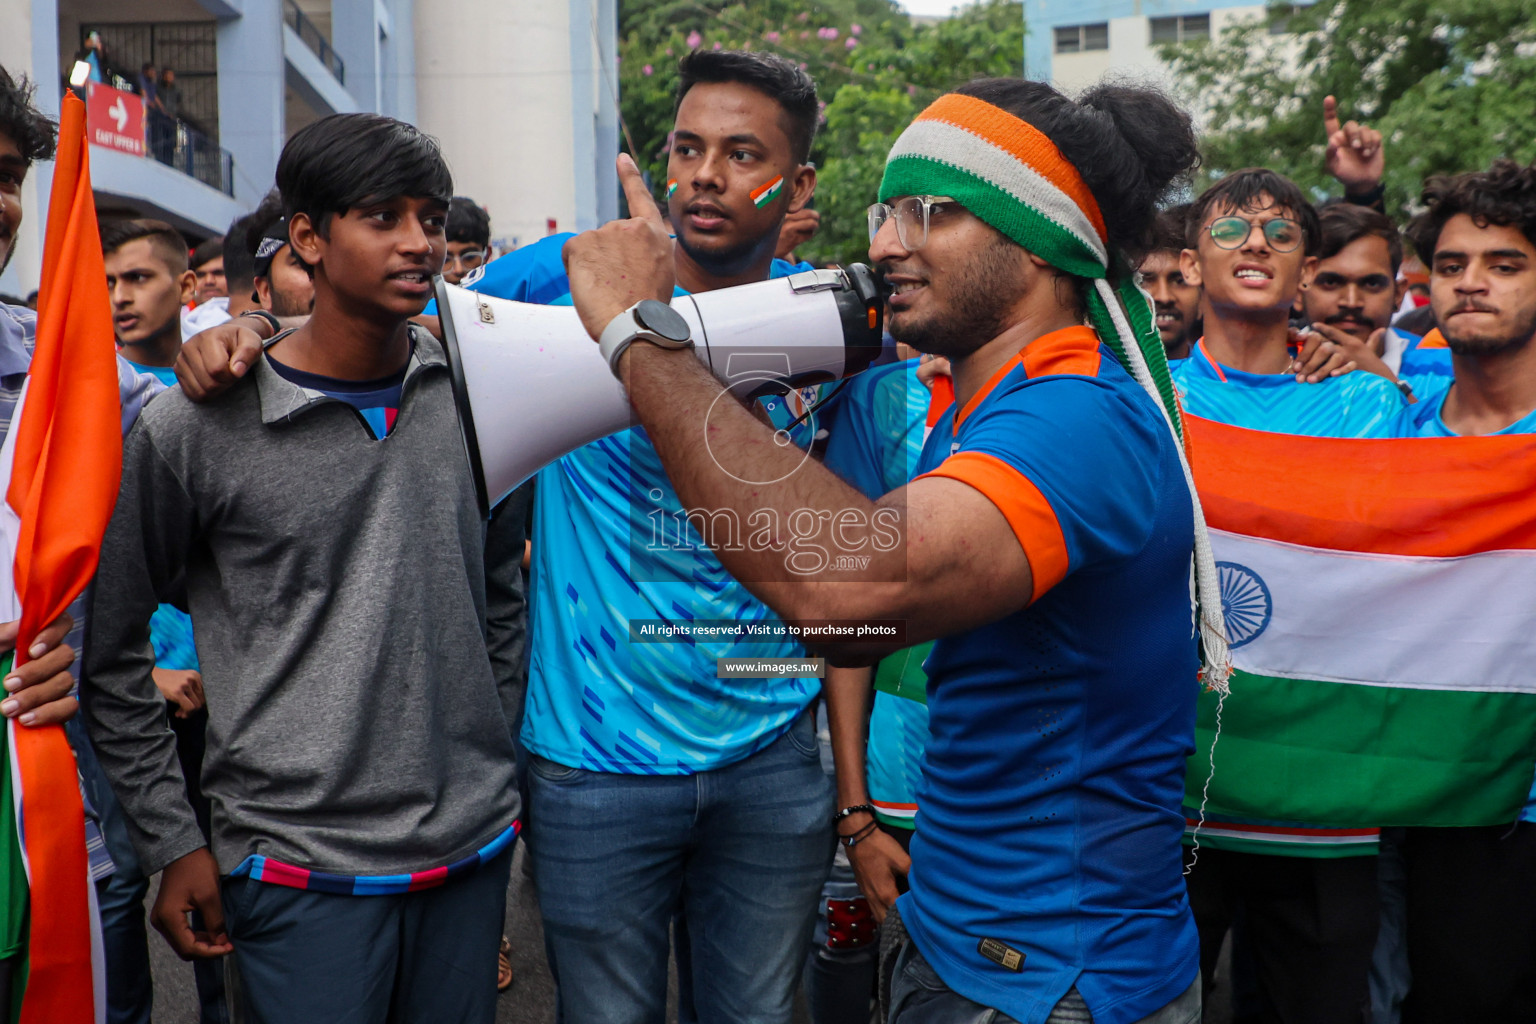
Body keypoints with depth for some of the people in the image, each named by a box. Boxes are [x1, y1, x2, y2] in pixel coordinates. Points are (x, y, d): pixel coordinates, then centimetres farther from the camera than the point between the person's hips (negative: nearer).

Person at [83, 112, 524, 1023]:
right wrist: (173, 842, 0)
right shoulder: (193, 429, -10)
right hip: (303, 866, -4)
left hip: (474, 844, 4)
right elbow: (111, 648, 0)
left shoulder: (470, 390, 1)